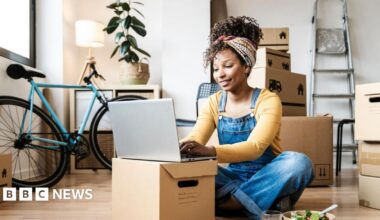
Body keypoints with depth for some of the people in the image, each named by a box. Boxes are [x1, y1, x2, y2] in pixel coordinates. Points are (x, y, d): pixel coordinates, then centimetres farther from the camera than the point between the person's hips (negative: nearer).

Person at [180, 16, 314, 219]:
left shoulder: (268, 101, -12)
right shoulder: (214, 103, 2)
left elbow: (255, 148, -27)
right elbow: (194, 139, -13)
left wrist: (210, 151, -45)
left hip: (266, 177, -3)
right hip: (233, 177, 3)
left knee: (298, 162, -33)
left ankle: (224, 202, -29)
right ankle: (265, 200, -26)